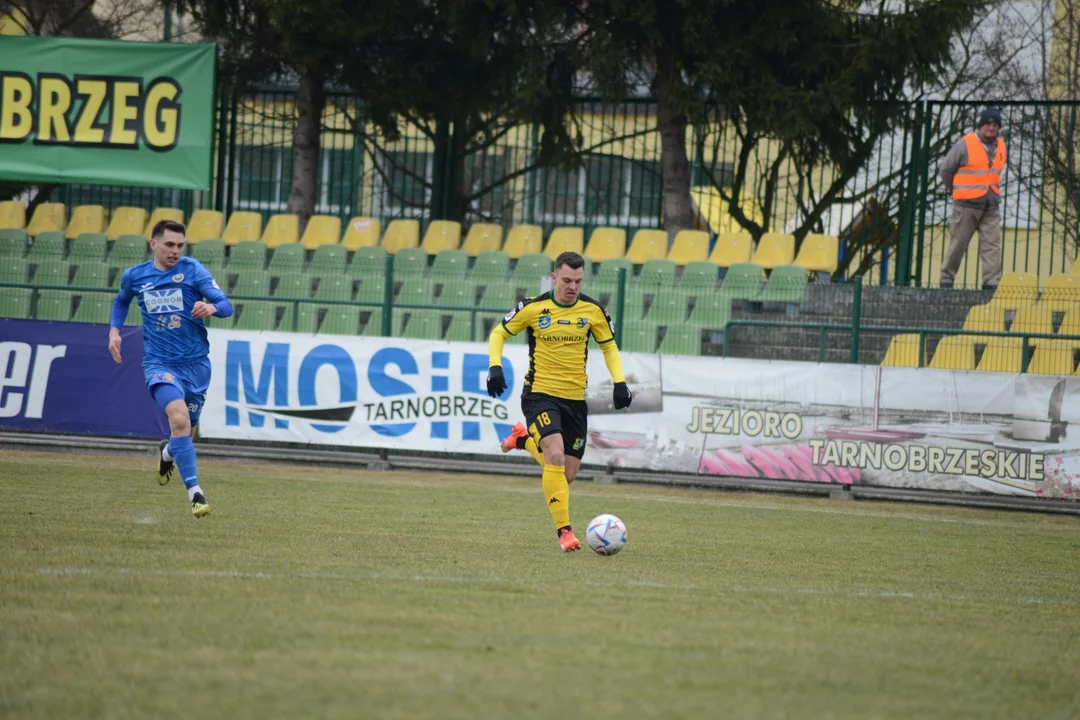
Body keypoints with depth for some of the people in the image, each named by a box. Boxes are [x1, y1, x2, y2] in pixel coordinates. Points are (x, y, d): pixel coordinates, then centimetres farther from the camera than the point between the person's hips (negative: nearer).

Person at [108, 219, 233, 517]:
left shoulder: (192, 270, -5)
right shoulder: (134, 276, 2)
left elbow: (226, 305, -10)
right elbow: (122, 300, 26)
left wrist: (211, 308, -33)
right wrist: (114, 330, 10)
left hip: (195, 362, 1)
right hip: (160, 363, -1)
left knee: (186, 429, 14)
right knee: (179, 418, -26)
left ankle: (168, 452, 52)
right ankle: (194, 492, -23)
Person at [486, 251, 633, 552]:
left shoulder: (592, 310, -2)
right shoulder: (533, 308, -8)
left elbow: (609, 346, 12)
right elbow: (499, 333, 5)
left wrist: (619, 382, -2)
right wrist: (495, 366, -11)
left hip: (575, 399, 4)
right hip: (540, 394, -4)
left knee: (567, 475, 7)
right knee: (556, 455, -26)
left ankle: (524, 439, 37)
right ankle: (564, 530, -20)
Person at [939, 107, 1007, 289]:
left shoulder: (1000, 147, 12)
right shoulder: (966, 144, -5)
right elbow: (946, 168, 2)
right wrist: (956, 191, 10)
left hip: (991, 206, 4)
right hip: (967, 204, -4)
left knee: (992, 244, -7)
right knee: (958, 243, 2)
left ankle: (991, 282, -11)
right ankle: (946, 279, 12)